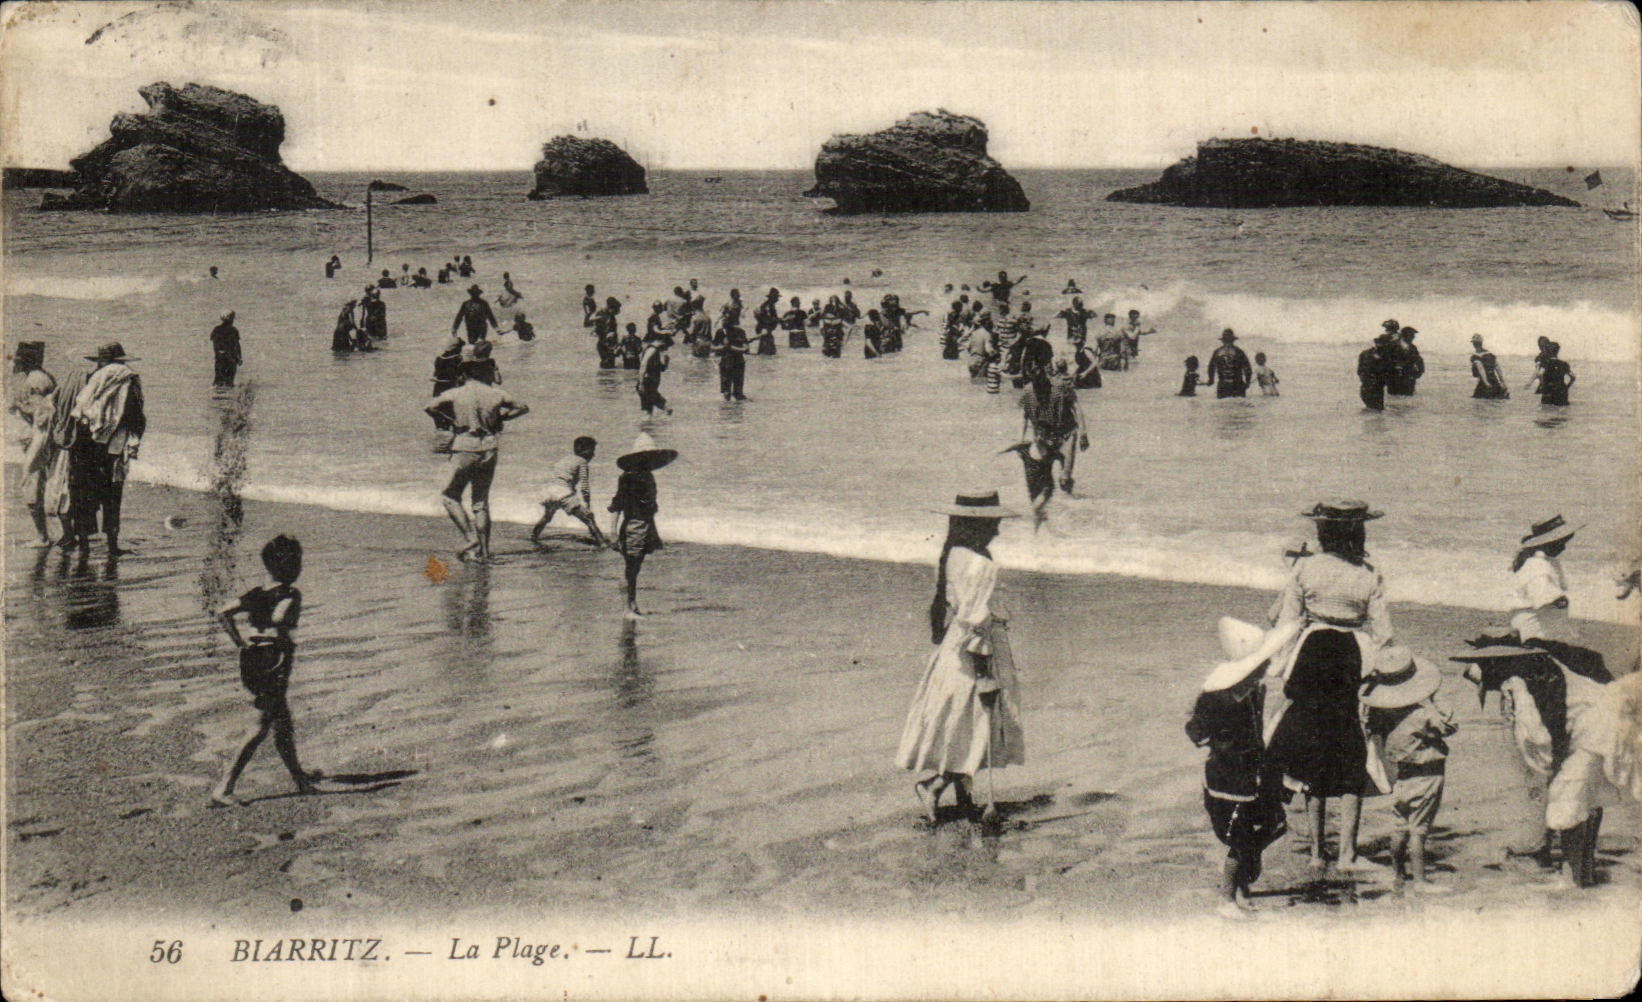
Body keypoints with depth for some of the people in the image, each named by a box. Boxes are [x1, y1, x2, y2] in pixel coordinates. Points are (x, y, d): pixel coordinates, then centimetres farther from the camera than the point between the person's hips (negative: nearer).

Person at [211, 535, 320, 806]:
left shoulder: (257, 593, 12)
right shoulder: (290, 594, -9)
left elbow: (223, 612, 6)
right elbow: (279, 620, -28)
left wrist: (240, 641, 4)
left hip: (250, 664, 9)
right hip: (274, 664, -8)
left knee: (283, 723, 21)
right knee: (262, 727, -5)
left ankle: (300, 779, 35)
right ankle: (223, 787, -10)